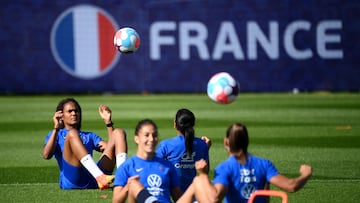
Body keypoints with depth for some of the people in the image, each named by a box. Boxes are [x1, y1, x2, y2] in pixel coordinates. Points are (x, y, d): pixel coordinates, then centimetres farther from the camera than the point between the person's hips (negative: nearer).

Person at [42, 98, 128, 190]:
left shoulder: (89, 136, 36)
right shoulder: (57, 135, 25)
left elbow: (111, 148, 18)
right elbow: (46, 155, 1)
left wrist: (108, 122, 17)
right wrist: (56, 128, -2)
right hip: (70, 182, -4)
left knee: (119, 132, -2)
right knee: (72, 133, -25)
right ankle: (100, 177, -46)